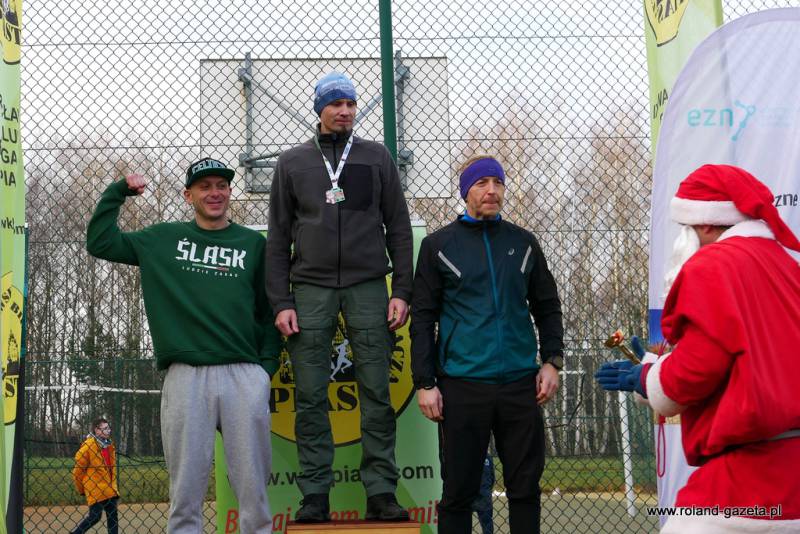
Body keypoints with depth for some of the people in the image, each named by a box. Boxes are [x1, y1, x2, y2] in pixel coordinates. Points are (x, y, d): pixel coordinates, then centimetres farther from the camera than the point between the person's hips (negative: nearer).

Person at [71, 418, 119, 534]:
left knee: (112, 515, 5)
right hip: (95, 489, -7)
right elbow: (78, 470, -9)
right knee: (95, 516, -8)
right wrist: (81, 489, -1)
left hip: (109, 488, 7)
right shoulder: (88, 446, -14)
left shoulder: (109, 445, 10)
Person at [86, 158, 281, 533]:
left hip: (245, 377, 0)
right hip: (185, 376, 0)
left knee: (252, 485, -1)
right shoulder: (163, 239, 15)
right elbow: (99, 242, 15)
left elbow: (271, 310, 13)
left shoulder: (254, 244, 13)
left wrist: (267, 365, 3)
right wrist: (118, 192, 10)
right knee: (186, 489, 1)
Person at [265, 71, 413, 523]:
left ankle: (381, 493, 1)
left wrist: (402, 291, 0)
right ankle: (315, 496, 4)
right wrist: (281, 302, 0)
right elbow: (279, 237, 9)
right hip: (310, 290, 0)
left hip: (367, 287, 0)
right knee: (311, 397, -1)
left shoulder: (376, 157, 11)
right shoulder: (293, 163, 11)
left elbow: (398, 227, 9)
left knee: (377, 393, -3)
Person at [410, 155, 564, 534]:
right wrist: (425, 383, -4)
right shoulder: (438, 246, 3)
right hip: (462, 388, -2)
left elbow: (547, 307, 16)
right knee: (459, 491, 3)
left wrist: (552, 360, 3)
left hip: (521, 385, 2)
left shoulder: (523, 243, 11)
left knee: (525, 487, 7)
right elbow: (423, 319, 2)